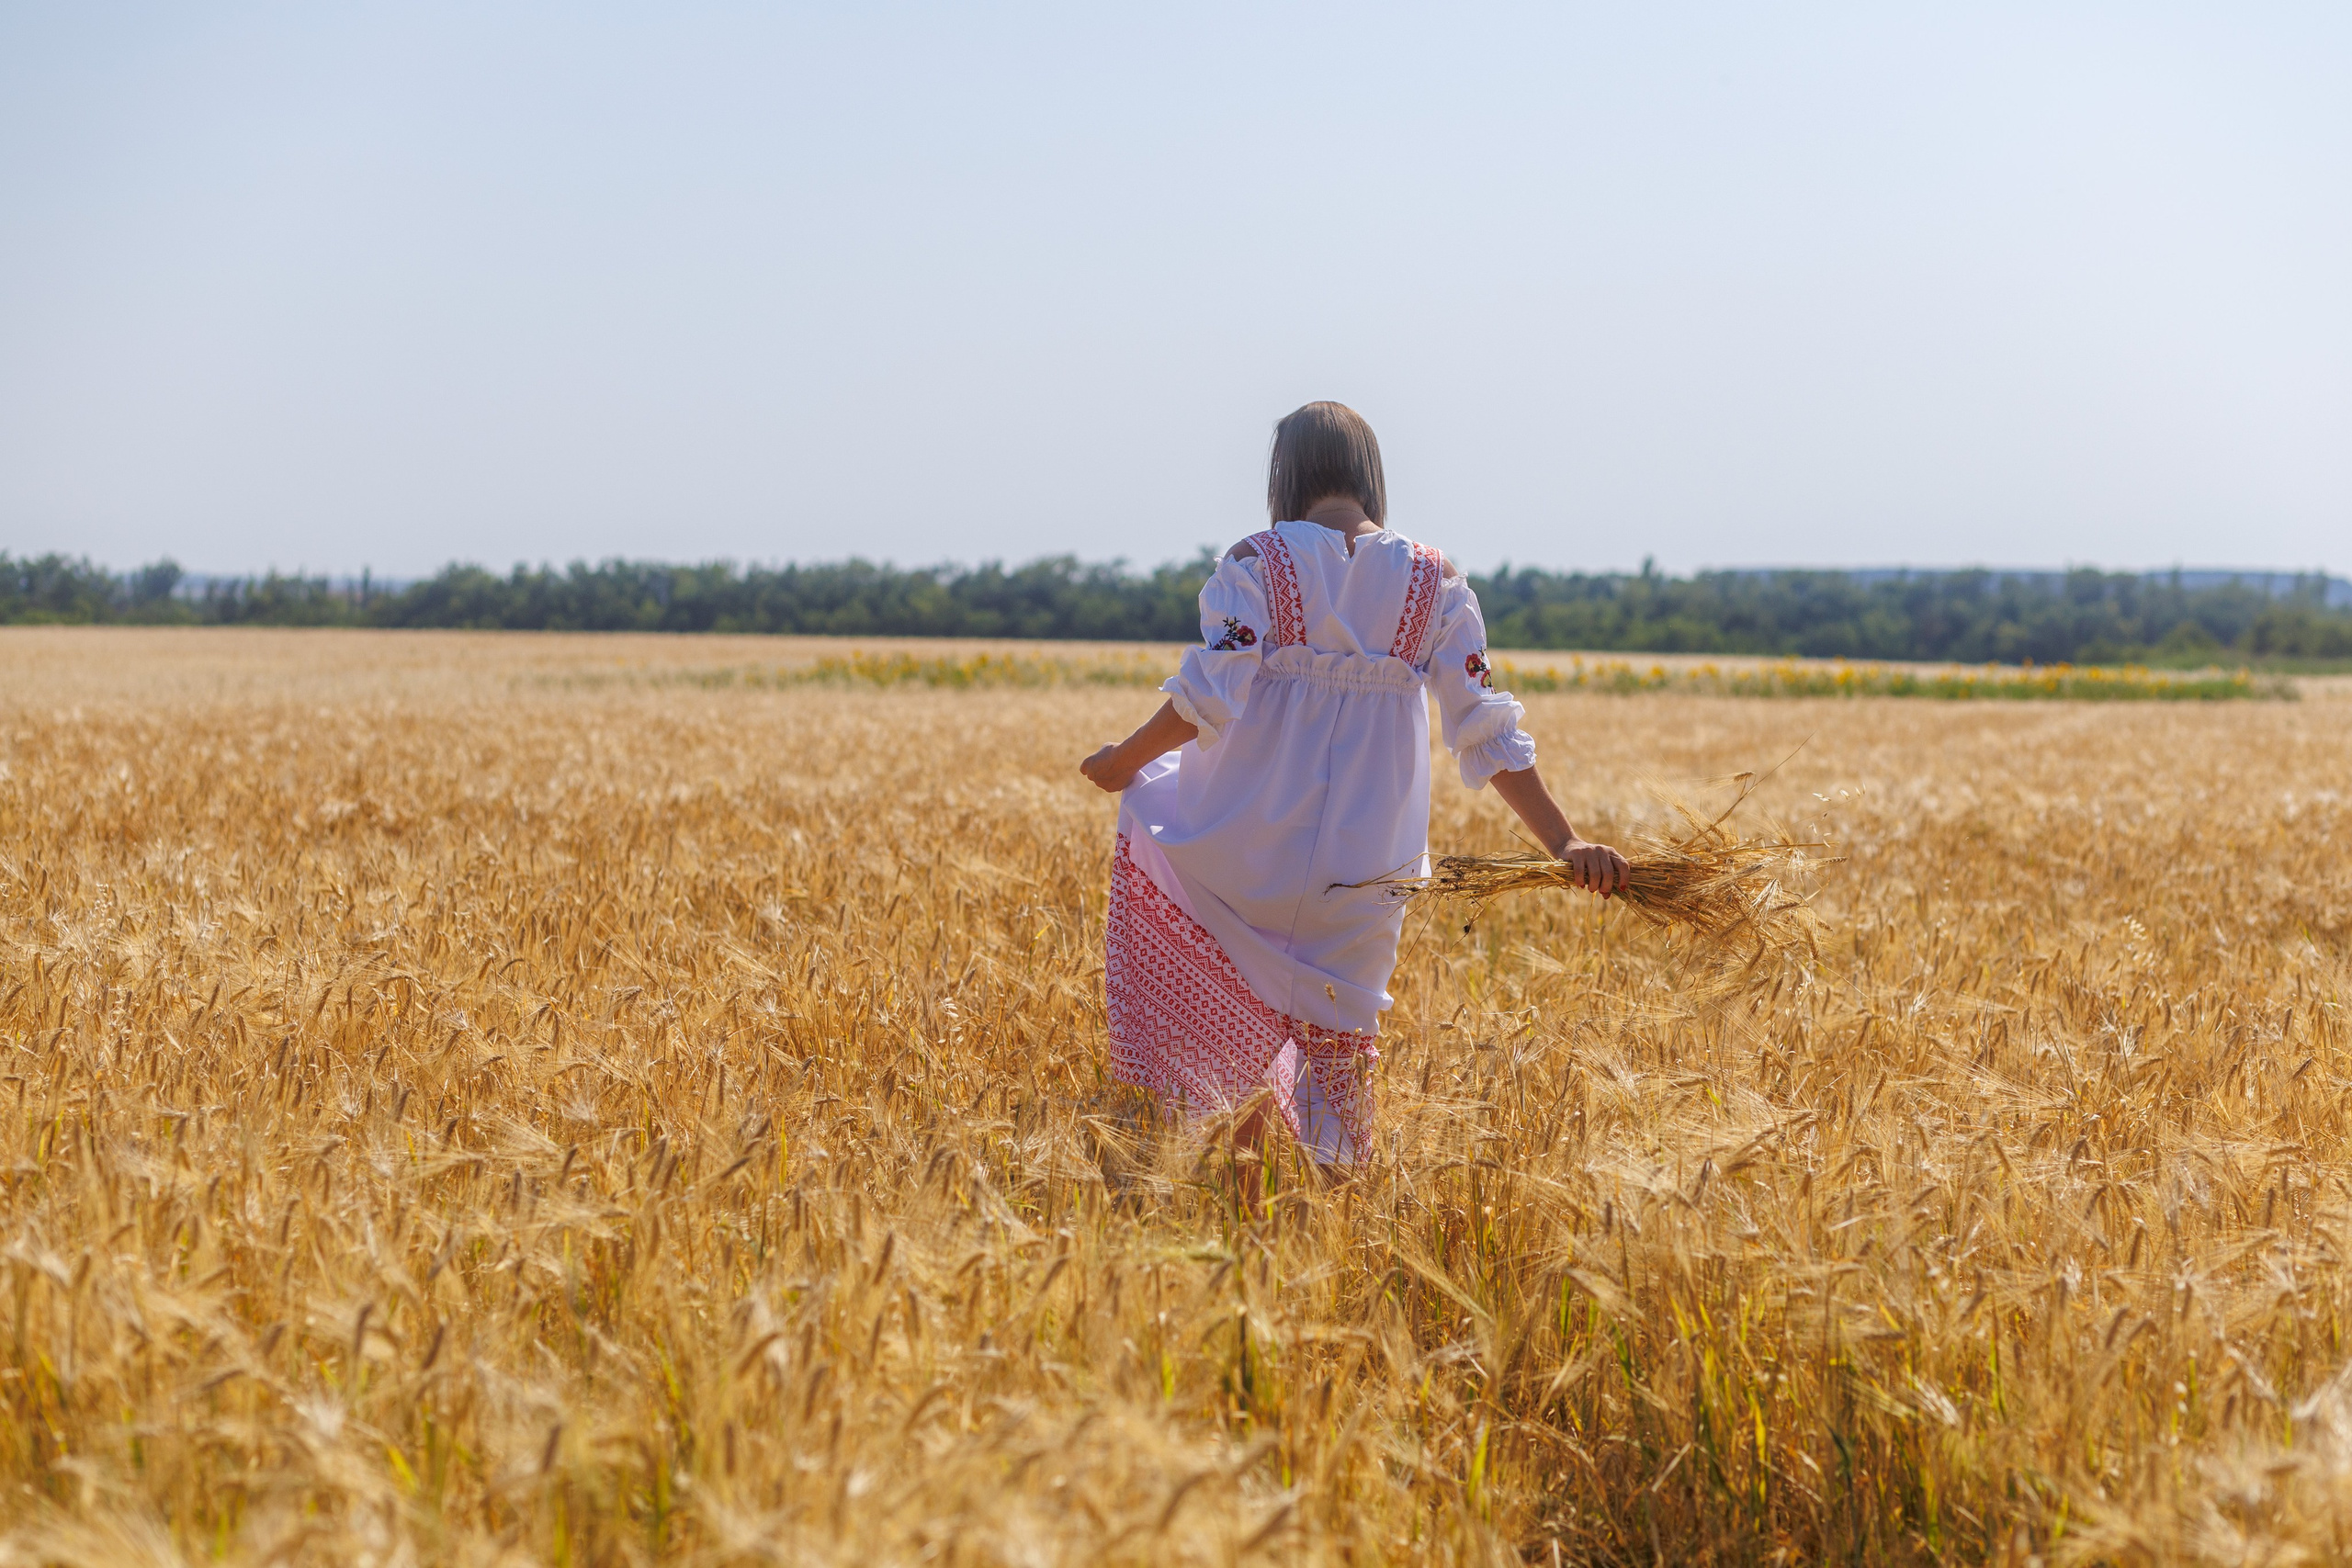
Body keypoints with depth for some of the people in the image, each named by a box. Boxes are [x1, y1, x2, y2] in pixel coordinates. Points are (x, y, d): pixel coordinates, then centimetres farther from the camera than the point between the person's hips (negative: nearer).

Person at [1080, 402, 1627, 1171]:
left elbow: (1208, 700, -14)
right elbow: (1486, 732, -2)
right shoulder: (1435, 581, 1)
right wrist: (1564, 841, 1)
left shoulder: (1257, 562, -6)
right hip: (1363, 869, 2)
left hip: (1243, 851, -2)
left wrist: (1123, 760, 2)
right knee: (1339, 1048, 17)